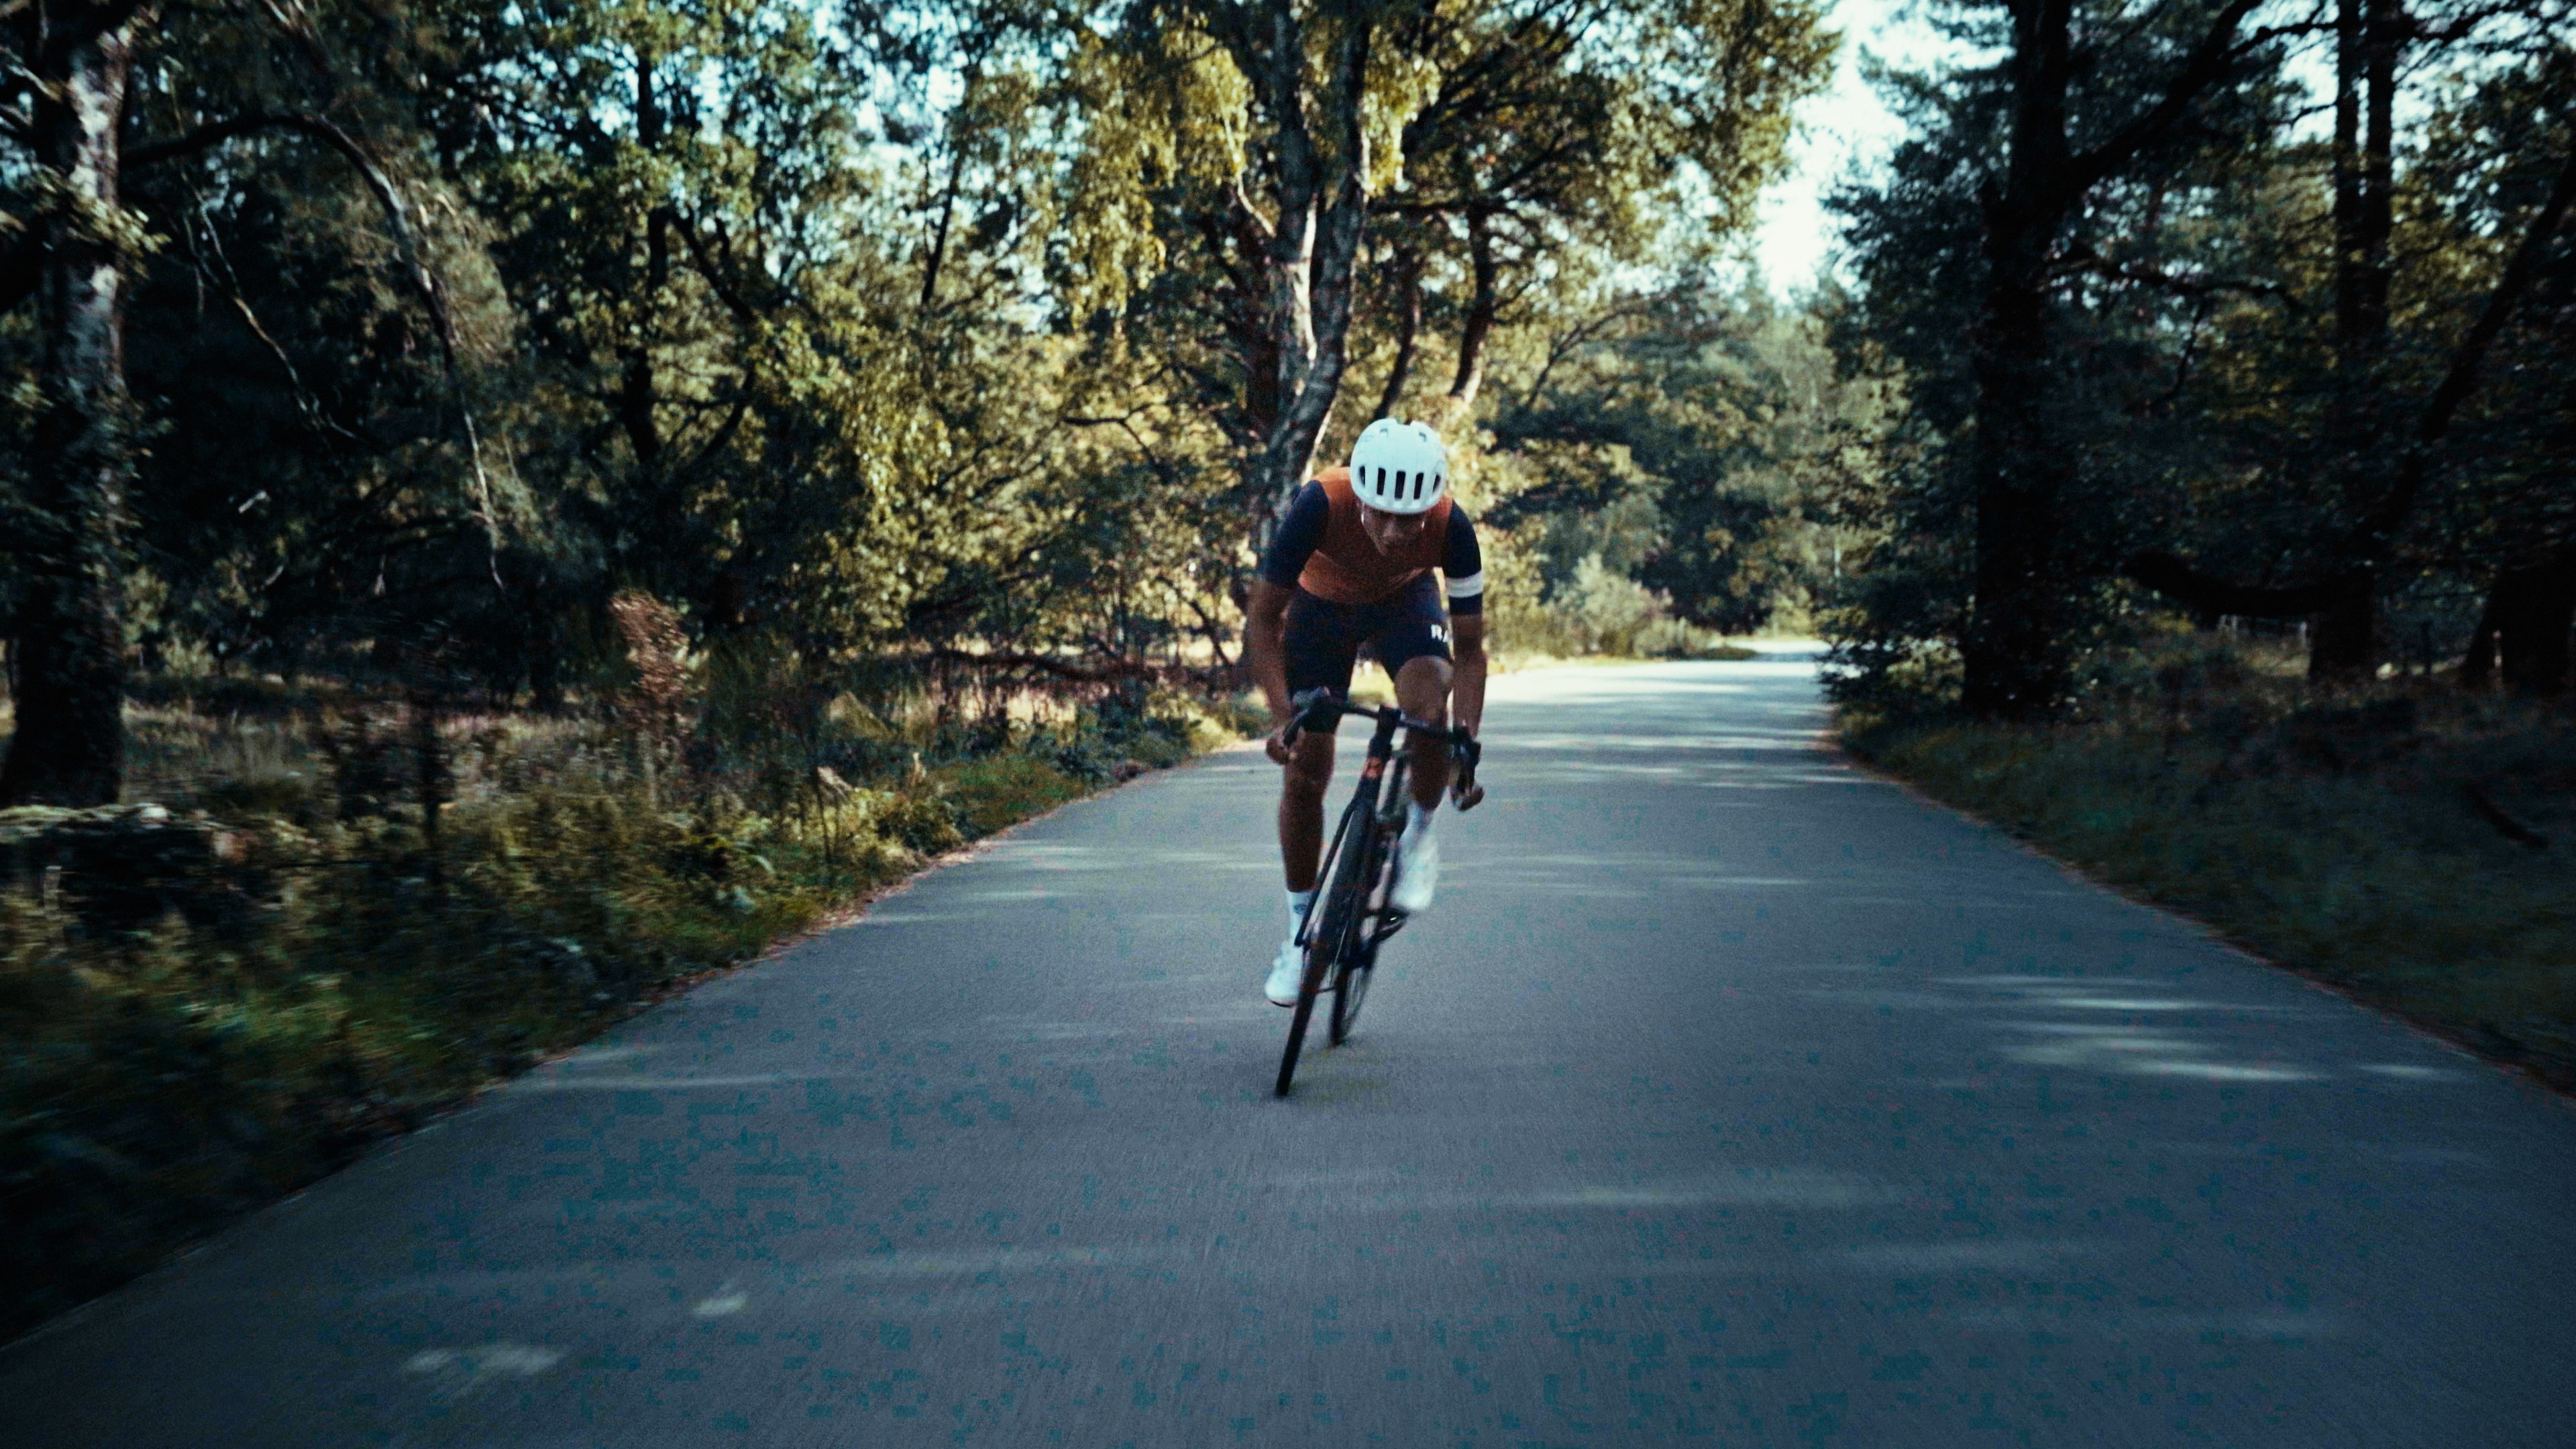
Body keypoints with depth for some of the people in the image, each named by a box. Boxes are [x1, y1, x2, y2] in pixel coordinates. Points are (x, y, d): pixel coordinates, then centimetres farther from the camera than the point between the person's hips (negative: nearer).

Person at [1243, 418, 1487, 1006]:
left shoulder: (1453, 529, -34)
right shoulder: (1319, 506, -38)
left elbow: (1468, 650, -24)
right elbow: (1262, 619, -30)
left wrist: (1467, 744, -36)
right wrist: (1280, 715, -40)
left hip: (1405, 602, 0)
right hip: (1320, 603, 0)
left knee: (1427, 706, -32)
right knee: (1304, 771, -5)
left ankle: (1417, 837, -3)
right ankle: (1301, 932, 10)